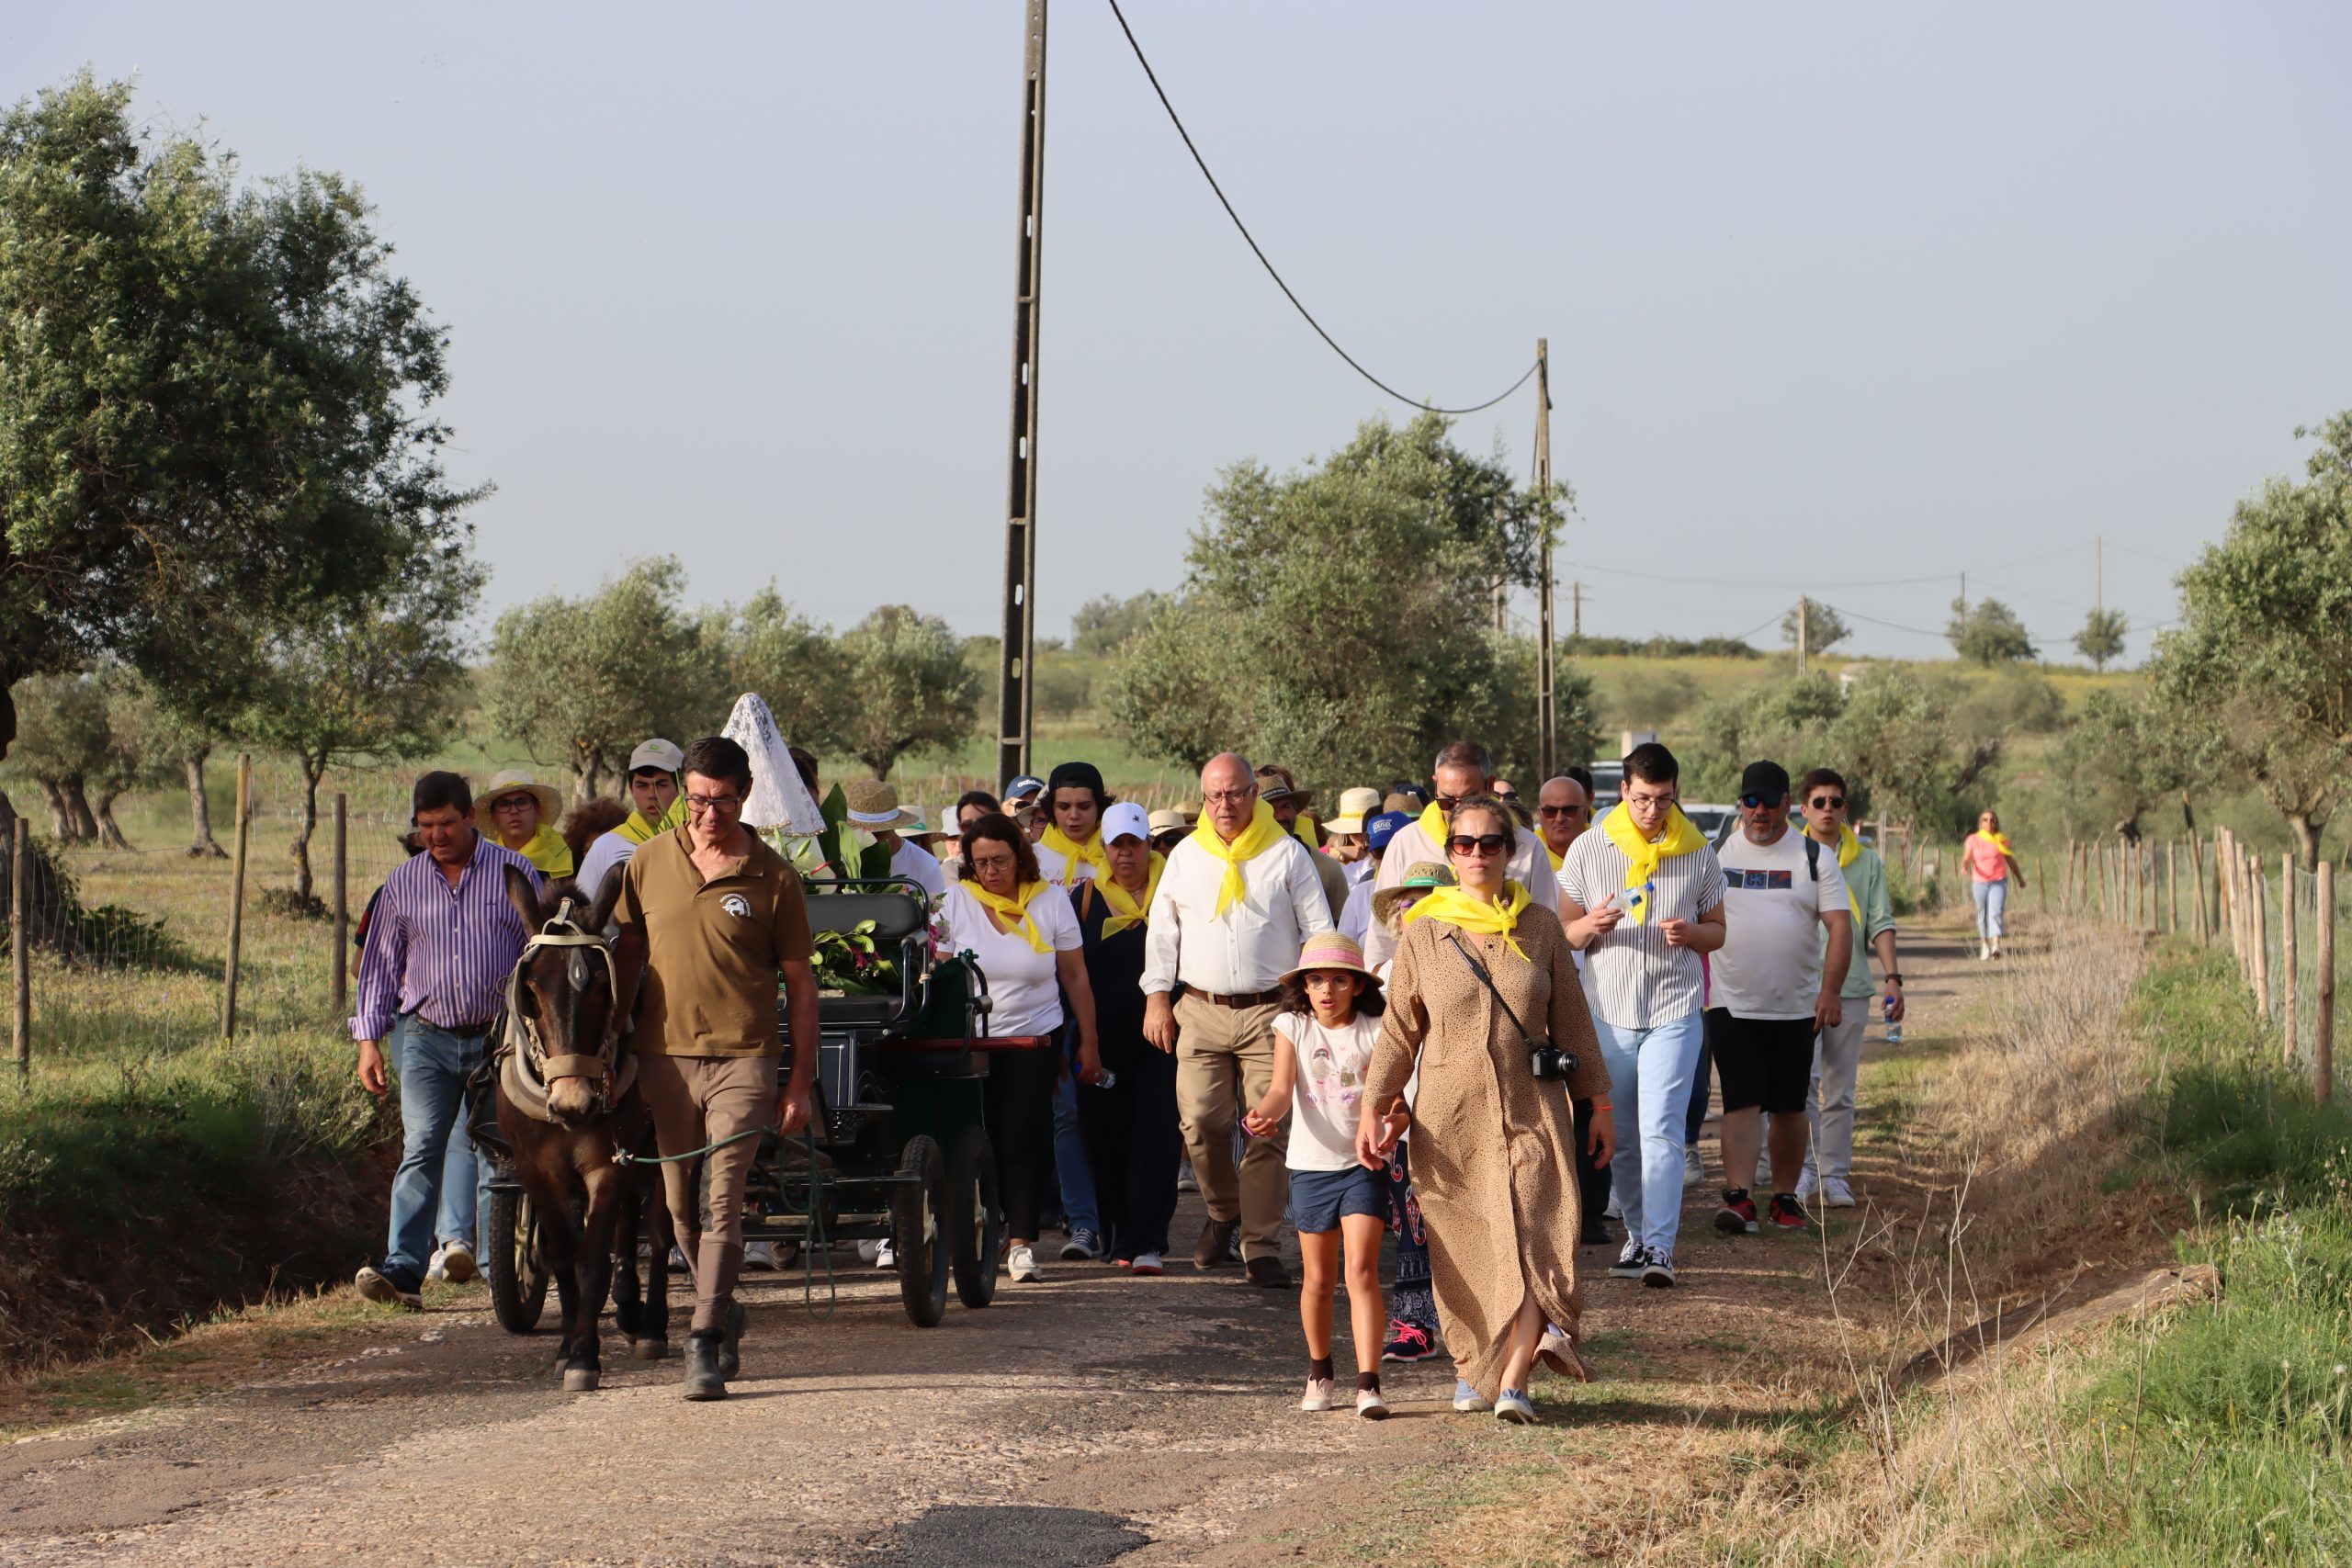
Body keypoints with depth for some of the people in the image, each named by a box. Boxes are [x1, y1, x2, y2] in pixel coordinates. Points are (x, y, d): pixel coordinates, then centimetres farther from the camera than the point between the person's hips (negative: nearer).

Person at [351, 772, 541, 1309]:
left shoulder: (515, 873, 2)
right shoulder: (403, 883, 8)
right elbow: (381, 964, 13)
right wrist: (369, 1039, 6)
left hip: (499, 1038, -1)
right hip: (426, 1038, 1)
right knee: (422, 1148, -10)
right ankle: (403, 1269, -17)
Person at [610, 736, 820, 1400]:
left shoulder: (773, 877, -1)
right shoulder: (649, 863, 6)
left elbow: (800, 982, 2)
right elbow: (627, 957, 14)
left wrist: (800, 1083, -1)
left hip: (742, 1059, -3)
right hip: (663, 1055, 3)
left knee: (721, 1203, -11)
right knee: (680, 1206, 10)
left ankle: (705, 1344, -11)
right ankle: (725, 1312, 31)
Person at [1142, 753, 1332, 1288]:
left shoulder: (1287, 854, 5)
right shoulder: (1186, 856, 12)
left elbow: (1319, 932, 7)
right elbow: (1163, 929, 16)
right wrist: (1157, 998, 8)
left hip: (1270, 1009, -2)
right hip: (1200, 1009, 2)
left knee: (1268, 1128, -8)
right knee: (1201, 1124, -5)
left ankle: (1261, 1245, -5)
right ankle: (1222, 1213, 21)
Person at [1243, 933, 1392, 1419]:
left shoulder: (1373, 1032, -1)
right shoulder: (1293, 1028, 2)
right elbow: (1282, 1088, -11)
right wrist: (1263, 1114, -33)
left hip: (1363, 1165, -2)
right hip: (1311, 1164, 2)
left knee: (1361, 1271, -13)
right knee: (1317, 1278, 11)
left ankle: (1368, 1384, -18)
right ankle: (1319, 1373, 31)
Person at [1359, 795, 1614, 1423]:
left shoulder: (1541, 929, 5)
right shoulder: (1423, 934, 3)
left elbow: (1572, 1022, 11)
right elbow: (1399, 1031, 7)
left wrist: (1600, 1103, 12)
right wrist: (1373, 1107, -1)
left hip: (1531, 1112, 0)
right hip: (1450, 1117, 0)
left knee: (1532, 1241, -14)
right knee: (1464, 1253, 4)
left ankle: (1513, 1382, -19)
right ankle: (1473, 1366, 22)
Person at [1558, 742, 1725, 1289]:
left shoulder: (1697, 854, 4)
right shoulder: (1587, 851, 2)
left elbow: (1717, 931, 11)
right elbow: (1564, 934, 6)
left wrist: (1690, 932, -12)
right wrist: (1591, 925, -17)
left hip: (1674, 1011, -2)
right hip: (1607, 1011, 2)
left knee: (1661, 1128, -13)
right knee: (1619, 1136, 8)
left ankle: (1661, 1246, -15)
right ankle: (1638, 1234, 23)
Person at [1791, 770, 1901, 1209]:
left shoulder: (1867, 862, 10)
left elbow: (1881, 923, 7)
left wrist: (1892, 978, -4)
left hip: (1851, 989, 2)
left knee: (1840, 1090, 5)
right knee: (1803, 1077, -16)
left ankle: (1834, 1175, 10)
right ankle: (1804, 1169, -8)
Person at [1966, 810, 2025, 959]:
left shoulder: (2002, 839, 5)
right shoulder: (1973, 840, 2)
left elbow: (2010, 860, 15)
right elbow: (1966, 858, -8)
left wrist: (2020, 878, 23)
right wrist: (1965, 868, -31)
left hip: (1999, 882, -1)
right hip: (1979, 883, 1)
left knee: (1995, 913, -16)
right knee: (1982, 916, 10)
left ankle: (1996, 946, -29)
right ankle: (1984, 945, 27)